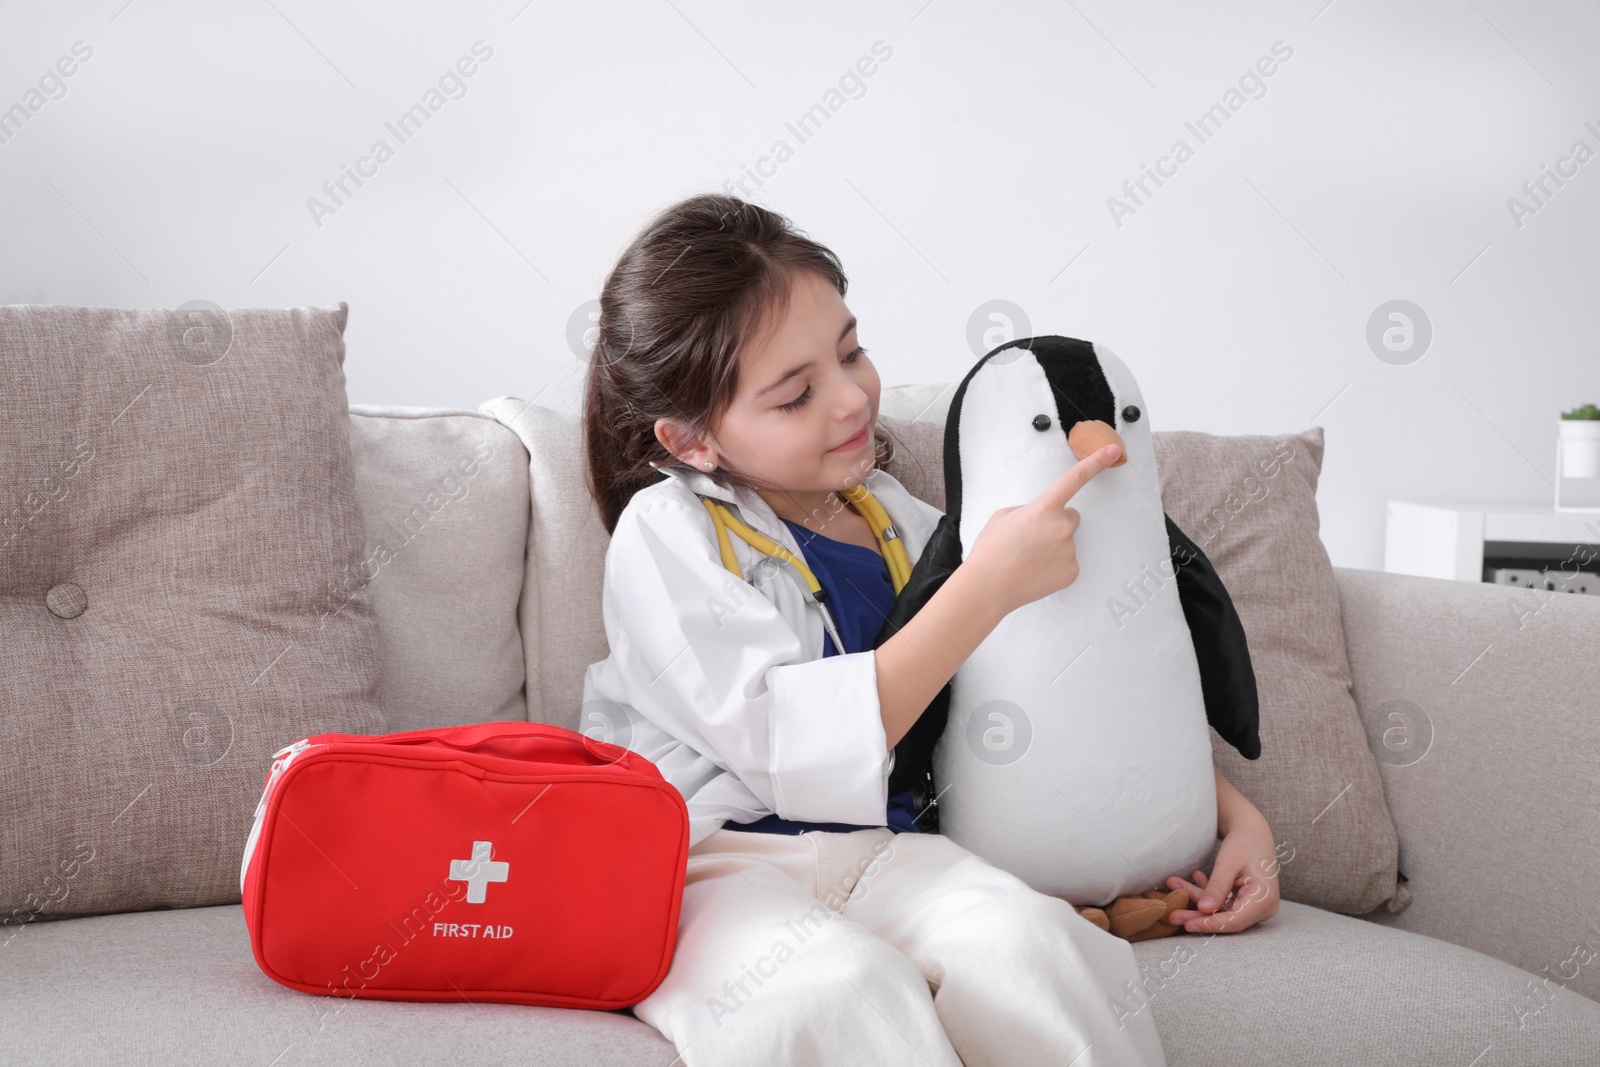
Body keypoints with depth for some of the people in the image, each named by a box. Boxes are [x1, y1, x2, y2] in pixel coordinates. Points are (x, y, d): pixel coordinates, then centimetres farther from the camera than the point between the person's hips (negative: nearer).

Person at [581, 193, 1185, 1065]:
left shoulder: (893, 519, 17)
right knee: (844, 981, -38)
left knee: (1022, 934, -30)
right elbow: (794, 752, -16)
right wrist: (990, 581, -15)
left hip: (881, 855, 5)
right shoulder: (666, 533, -2)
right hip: (716, 869, -4)